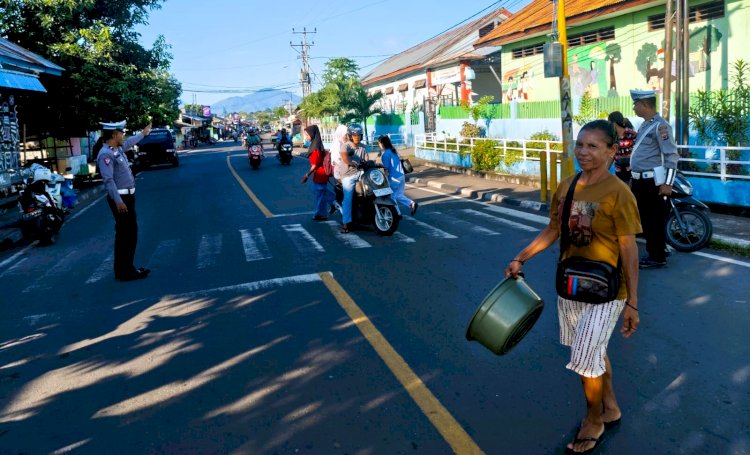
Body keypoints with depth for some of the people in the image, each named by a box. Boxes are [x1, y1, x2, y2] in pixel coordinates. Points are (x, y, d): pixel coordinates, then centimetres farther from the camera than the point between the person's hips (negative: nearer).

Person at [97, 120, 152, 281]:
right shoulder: (106, 154, -17)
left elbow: (129, 142, 35)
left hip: (128, 196, 10)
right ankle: (123, 272, 1)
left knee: (132, 233, 15)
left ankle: (128, 267, 23)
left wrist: (143, 134, 49)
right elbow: (109, 180, -25)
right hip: (120, 199, -10)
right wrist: (118, 201, -31)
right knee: (124, 234, -6)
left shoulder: (118, 149, 11)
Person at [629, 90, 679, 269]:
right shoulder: (644, 125, 16)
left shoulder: (660, 125, -13)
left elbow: (671, 156, -17)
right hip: (641, 181, 10)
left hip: (654, 182, -10)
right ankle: (653, 252, 27)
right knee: (645, 219, 16)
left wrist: (668, 183, -22)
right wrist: (634, 177, 26)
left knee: (655, 221, -3)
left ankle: (658, 257, 6)